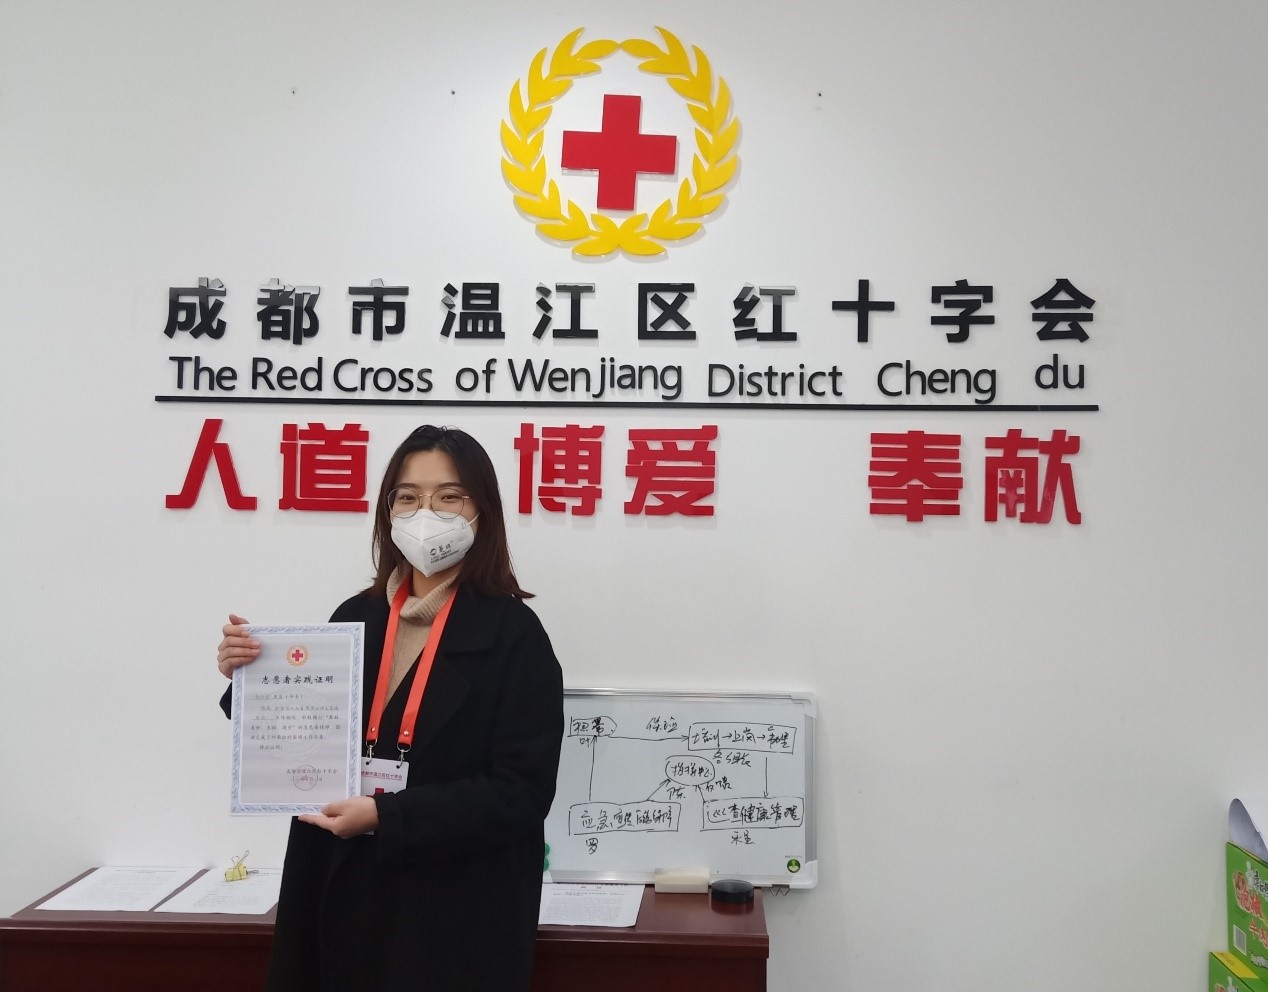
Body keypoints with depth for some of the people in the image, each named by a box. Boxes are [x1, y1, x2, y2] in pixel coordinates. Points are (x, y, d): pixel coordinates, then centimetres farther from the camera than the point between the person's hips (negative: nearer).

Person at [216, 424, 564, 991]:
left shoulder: (514, 634, -10)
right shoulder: (356, 618, 4)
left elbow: (520, 792, -15)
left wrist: (386, 817, -21)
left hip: (459, 915, -4)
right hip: (348, 901, 4)